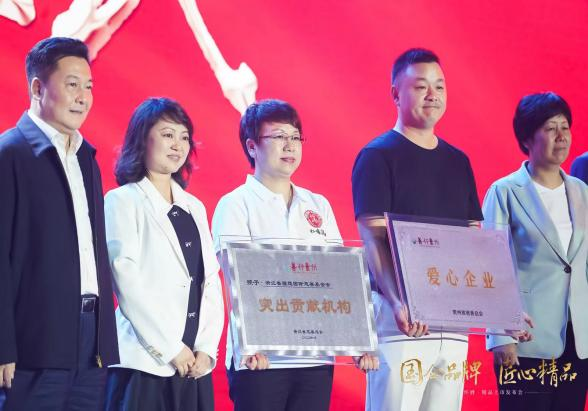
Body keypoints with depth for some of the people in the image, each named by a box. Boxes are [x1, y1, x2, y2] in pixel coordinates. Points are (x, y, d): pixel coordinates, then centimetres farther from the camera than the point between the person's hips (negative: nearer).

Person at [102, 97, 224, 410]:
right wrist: (170, 349, -10)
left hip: (195, 364, 5)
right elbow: (129, 283, -8)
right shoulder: (123, 202, 0)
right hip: (145, 363, -5)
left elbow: (211, 282, 12)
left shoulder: (194, 207, 18)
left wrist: (207, 349, -1)